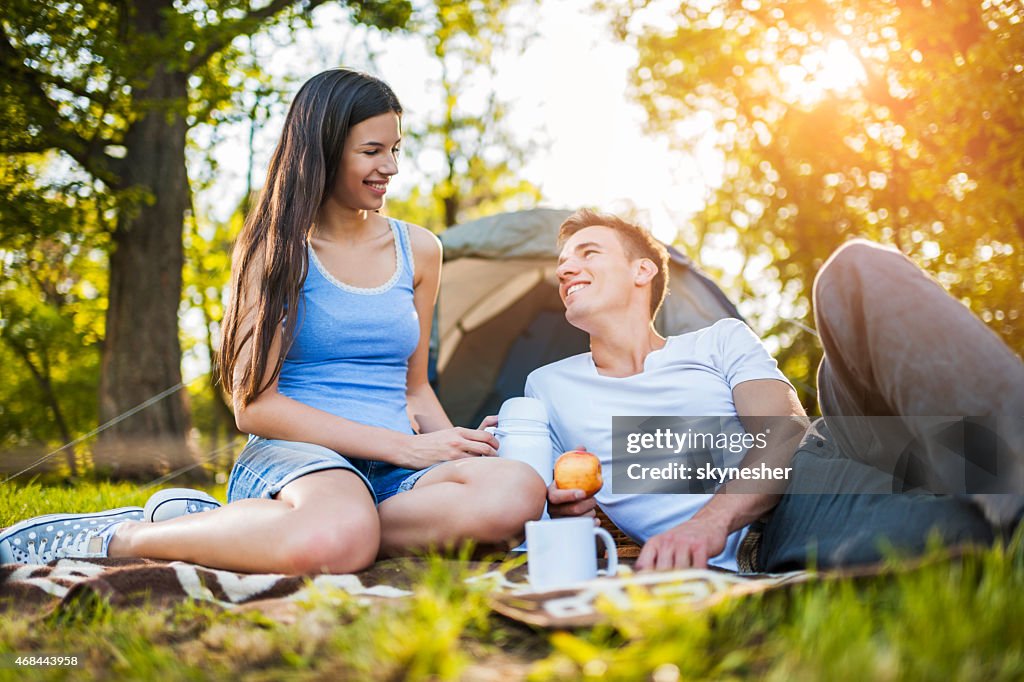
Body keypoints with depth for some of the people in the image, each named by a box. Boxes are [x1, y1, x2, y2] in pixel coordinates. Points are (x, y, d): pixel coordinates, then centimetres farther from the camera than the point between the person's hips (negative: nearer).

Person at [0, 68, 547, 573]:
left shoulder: (418, 250, 15)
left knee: (517, 492, -31)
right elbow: (254, 405, -7)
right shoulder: (276, 248, 2)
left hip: (394, 474, 5)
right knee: (339, 539, -43)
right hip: (292, 454, -5)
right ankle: (120, 537, -16)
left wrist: (453, 445, -1)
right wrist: (402, 446, -13)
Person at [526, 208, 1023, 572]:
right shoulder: (546, 387, 23)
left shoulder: (720, 341, 20)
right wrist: (563, 505, -6)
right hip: (755, 542, -4)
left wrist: (714, 517, -20)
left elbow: (785, 431, 2)